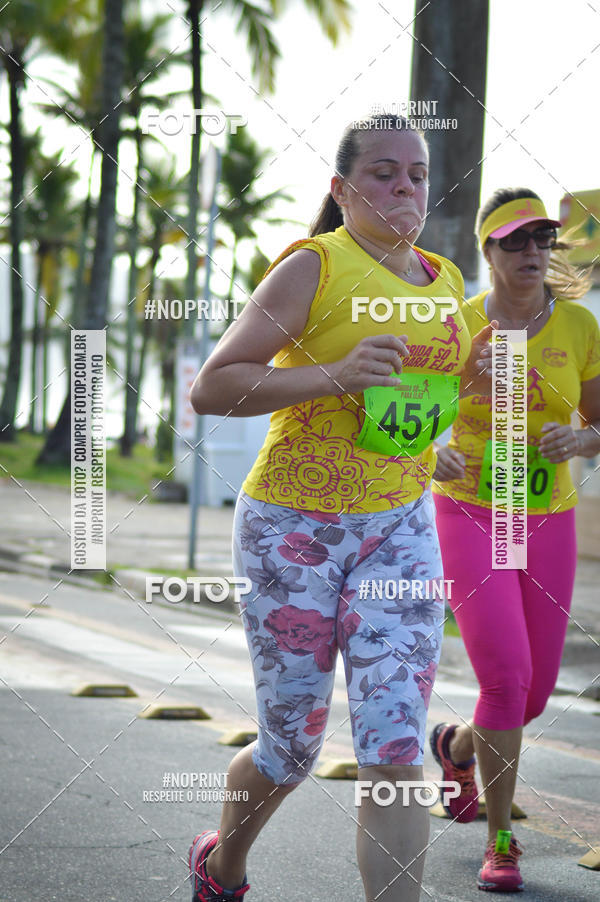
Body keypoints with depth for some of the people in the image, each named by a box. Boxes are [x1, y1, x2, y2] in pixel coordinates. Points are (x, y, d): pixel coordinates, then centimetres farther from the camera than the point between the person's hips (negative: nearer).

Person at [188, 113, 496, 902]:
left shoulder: (443, 280, 8)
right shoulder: (313, 266, -11)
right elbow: (210, 388, -16)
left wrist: (473, 375, 3)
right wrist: (333, 374, -28)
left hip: (399, 531, 4)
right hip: (293, 530, -4)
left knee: (395, 750, -8)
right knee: (292, 748, 9)